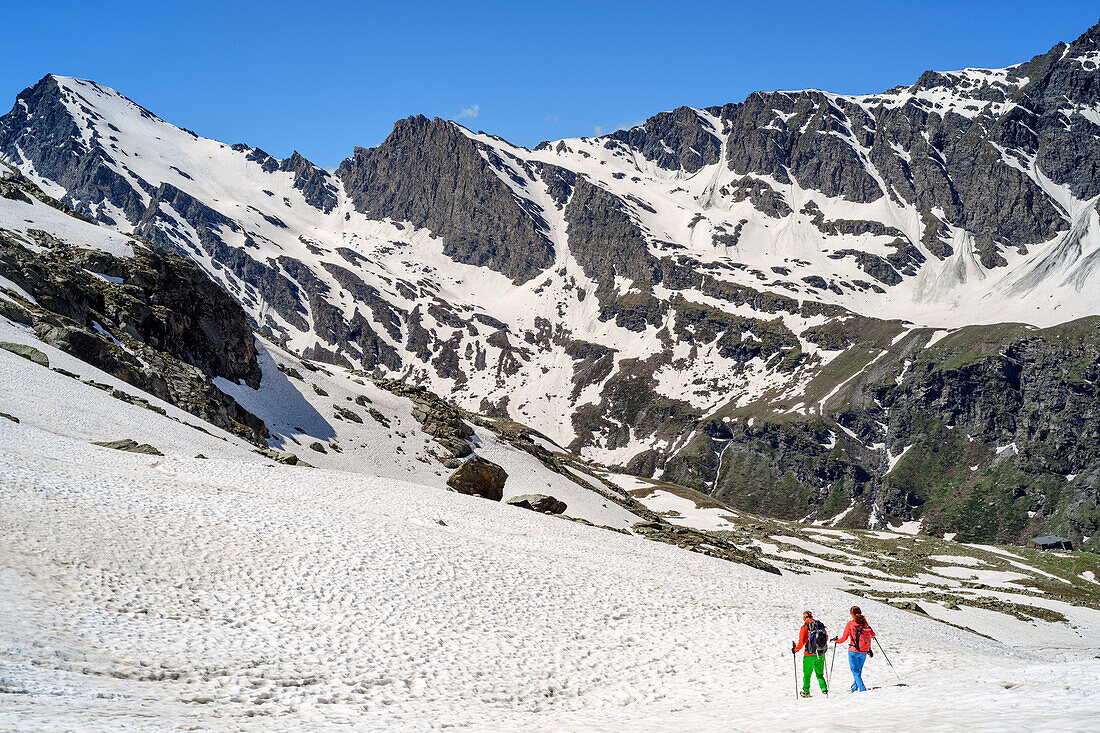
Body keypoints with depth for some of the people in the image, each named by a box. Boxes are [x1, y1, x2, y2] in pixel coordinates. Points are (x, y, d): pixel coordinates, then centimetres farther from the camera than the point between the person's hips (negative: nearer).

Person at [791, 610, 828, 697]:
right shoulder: (820, 625, 1)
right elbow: (826, 638, 13)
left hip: (809, 655, -4)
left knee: (807, 675, 10)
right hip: (821, 655, 4)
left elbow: (801, 642, -17)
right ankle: (824, 688, 9)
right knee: (819, 674, 20)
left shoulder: (805, 627, -13)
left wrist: (795, 650, -1)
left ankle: (806, 692, 13)